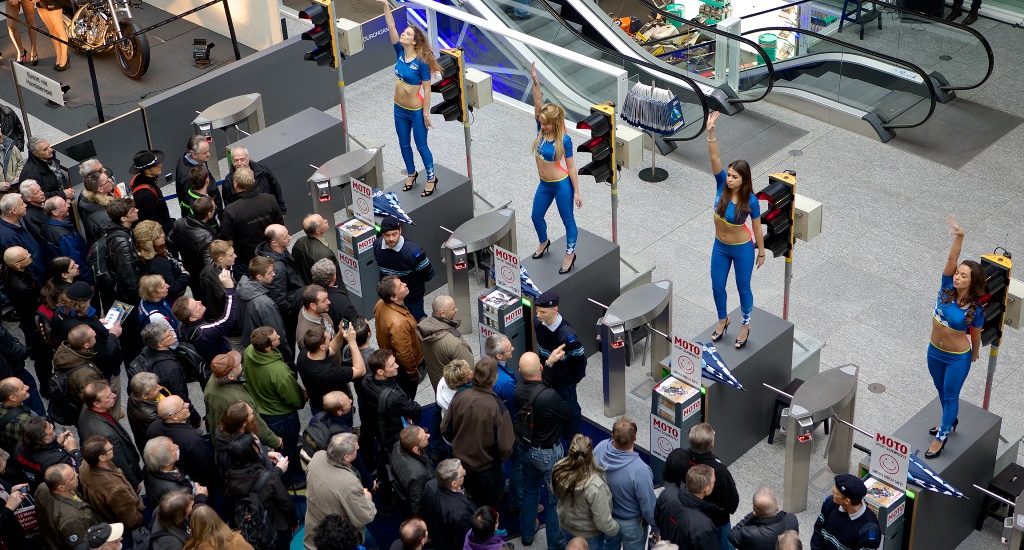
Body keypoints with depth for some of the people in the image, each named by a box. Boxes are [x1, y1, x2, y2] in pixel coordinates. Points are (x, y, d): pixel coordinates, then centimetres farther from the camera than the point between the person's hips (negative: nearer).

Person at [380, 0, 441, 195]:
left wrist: (426, 113, -15)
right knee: (404, 144, 20)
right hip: (399, 109, 6)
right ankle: (411, 173, 41)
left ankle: (431, 179, 25)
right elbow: (391, 28, -15)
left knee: (421, 146, 8)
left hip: (416, 111, -6)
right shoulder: (400, 52, -8)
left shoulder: (421, 61, -23)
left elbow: (426, 89, -17)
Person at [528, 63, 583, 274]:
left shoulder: (564, 140, -21)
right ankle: (543, 242, 49)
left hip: (562, 184, -7)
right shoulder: (541, 130, -7)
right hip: (544, 184, 7)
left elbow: (571, 167, -14)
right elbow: (538, 105, -17)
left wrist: (576, 192, -11)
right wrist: (535, 82, -31)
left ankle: (570, 254, 26)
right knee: (536, 216, 21)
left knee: (568, 220, 10)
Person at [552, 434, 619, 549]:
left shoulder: (558, 469, -25)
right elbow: (603, 522, -29)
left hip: (566, 527, 4)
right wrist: (615, 529, -8)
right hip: (589, 535, -4)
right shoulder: (595, 487, -41)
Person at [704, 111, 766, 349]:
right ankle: (723, 320, 44)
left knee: (743, 288, 15)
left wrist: (761, 253, -1)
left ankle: (745, 326, 38)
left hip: (742, 249, -4)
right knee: (717, 286, 17)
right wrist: (711, 132, -43)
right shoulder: (722, 185, -17)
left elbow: (757, 227, -11)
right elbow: (714, 158, -29)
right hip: (720, 247, 4)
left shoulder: (751, 201, -25)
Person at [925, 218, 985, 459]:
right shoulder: (946, 289, -15)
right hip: (934, 352, 5)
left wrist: (974, 354, 10)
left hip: (958, 358, -5)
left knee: (951, 396, 10)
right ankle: (949, 421, 50)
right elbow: (951, 260, -28)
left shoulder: (975, 310, -23)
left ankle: (942, 436, 27)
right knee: (942, 391, 25)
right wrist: (959, 237, -42)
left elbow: (976, 336, -6)